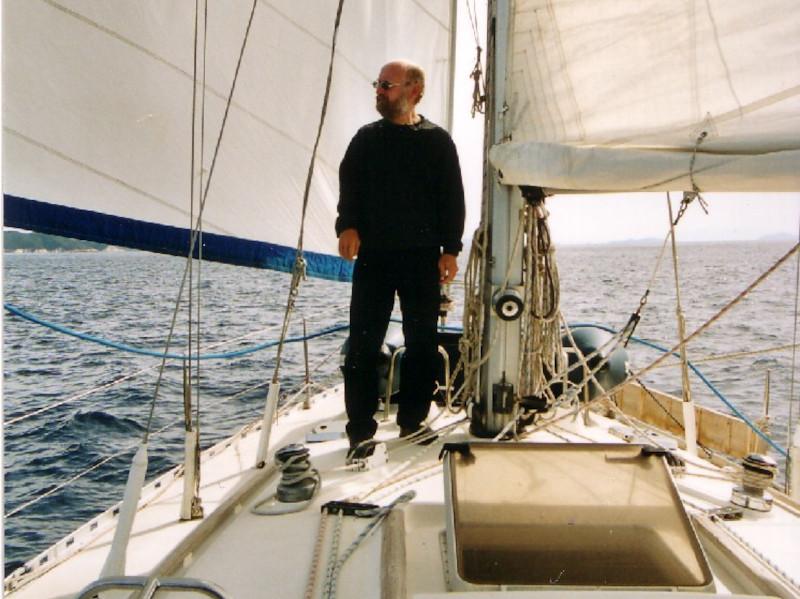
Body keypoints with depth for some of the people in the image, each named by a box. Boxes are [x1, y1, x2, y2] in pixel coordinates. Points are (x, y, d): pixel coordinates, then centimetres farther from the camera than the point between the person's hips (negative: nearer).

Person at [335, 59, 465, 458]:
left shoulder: (437, 141, 9)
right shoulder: (366, 139, 13)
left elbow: (452, 198, 5)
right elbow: (349, 185, 4)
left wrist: (450, 249, -3)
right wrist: (347, 225, -15)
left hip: (422, 256, 0)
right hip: (373, 254, 1)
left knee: (422, 342, 5)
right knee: (364, 342, -3)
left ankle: (413, 422, 19)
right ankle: (361, 429, 6)